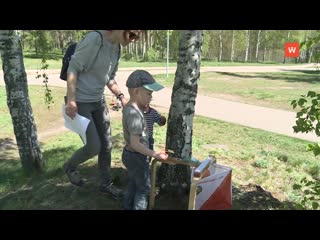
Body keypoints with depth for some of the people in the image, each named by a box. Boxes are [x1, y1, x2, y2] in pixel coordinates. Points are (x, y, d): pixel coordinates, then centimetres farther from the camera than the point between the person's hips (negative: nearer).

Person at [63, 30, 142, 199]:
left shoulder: (117, 48, 5)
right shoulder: (94, 39, -19)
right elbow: (73, 68, -18)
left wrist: (121, 96, 5)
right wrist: (71, 100, -23)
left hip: (99, 101, 8)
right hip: (80, 102, -7)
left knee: (106, 145, 10)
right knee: (94, 146, -5)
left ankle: (106, 184, 30)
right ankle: (70, 167, 28)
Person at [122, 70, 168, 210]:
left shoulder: (128, 108, 0)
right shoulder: (135, 114, -29)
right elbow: (135, 144, -31)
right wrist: (154, 154, -28)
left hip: (129, 154, 9)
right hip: (137, 157, -9)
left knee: (133, 184, 26)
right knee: (144, 188, 11)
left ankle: (127, 207, 43)